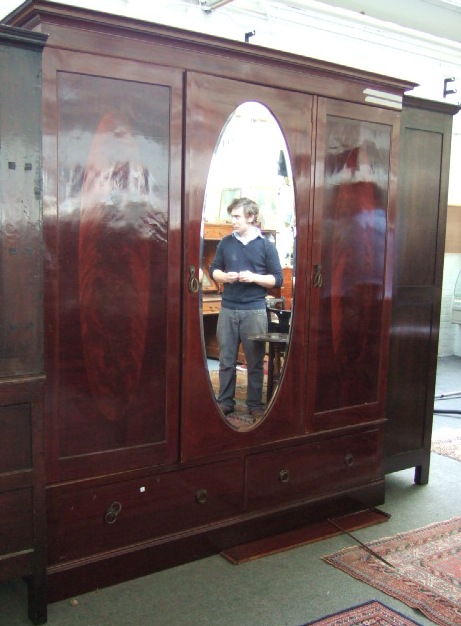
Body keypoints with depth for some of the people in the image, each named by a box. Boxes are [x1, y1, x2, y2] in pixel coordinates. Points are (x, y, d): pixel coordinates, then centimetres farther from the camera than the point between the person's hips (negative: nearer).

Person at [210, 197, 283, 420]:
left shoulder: (266, 245, -1)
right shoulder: (225, 243, 7)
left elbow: (277, 279, -1)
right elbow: (213, 270, 14)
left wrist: (253, 278, -15)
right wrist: (224, 277, -8)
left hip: (254, 310, -2)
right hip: (228, 309, 2)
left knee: (255, 361, 5)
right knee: (226, 359, 8)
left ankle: (255, 404, 16)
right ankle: (225, 401, 20)